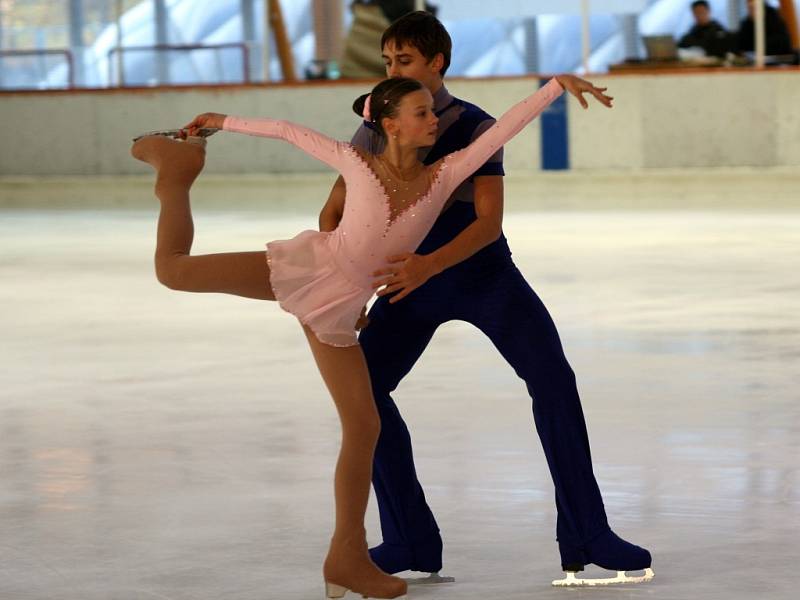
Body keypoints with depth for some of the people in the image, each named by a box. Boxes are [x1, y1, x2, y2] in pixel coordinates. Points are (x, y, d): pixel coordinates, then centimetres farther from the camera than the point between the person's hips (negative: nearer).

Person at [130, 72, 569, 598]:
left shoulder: (445, 174, -3)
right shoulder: (357, 162, -7)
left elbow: (504, 127, -10)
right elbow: (292, 132, 5)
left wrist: (558, 85, -17)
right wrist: (227, 123, 11)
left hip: (336, 308, 3)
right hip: (305, 266, -3)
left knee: (364, 426, 0)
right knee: (173, 269, -11)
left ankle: (347, 556, 11)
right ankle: (175, 171, 20)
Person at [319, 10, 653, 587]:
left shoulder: (477, 128, -18)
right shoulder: (375, 131, -7)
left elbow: (490, 222, -27)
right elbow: (333, 215, -4)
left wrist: (428, 264, -43)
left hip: (483, 274, -3)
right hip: (415, 283, 3)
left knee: (552, 377, -21)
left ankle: (586, 534, -13)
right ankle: (410, 540, -5)